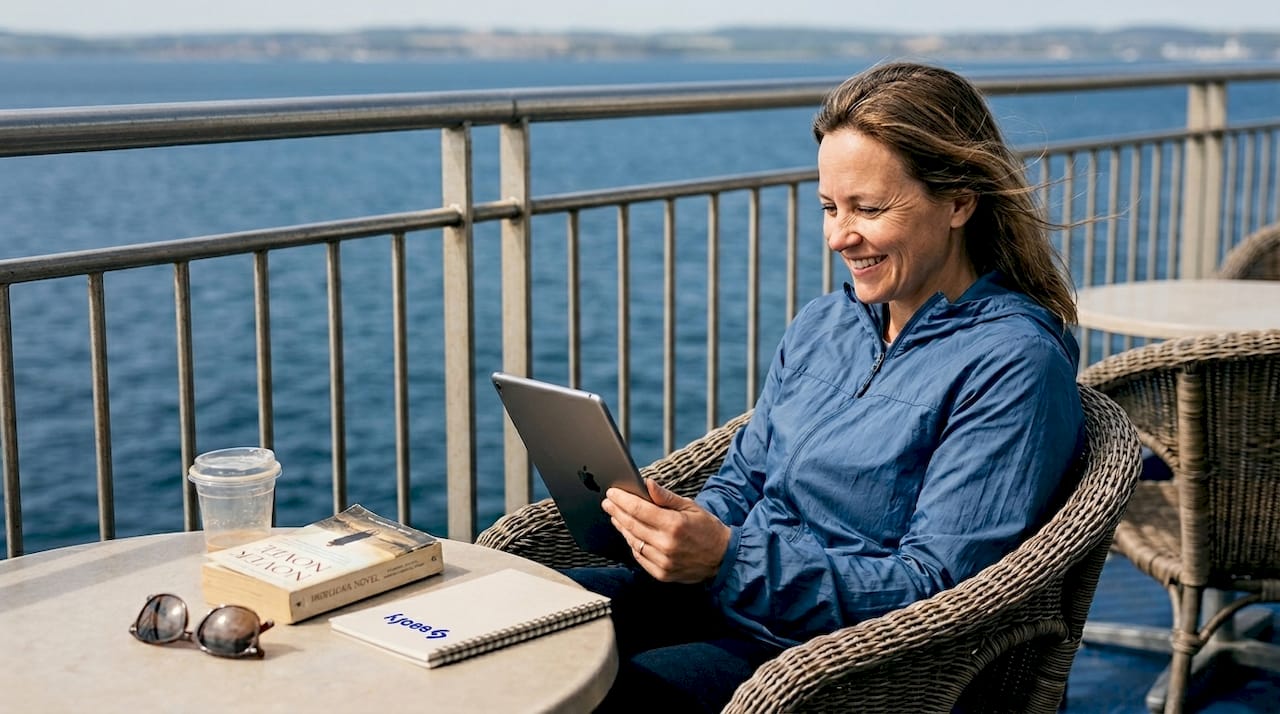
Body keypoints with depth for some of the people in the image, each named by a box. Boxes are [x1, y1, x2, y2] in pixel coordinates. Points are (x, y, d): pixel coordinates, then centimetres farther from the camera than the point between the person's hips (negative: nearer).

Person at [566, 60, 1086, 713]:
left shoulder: (1012, 365, -12)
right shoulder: (819, 327, 12)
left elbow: (931, 591, -16)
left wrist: (730, 558, -25)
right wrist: (692, 523, -8)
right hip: (735, 601, 7)